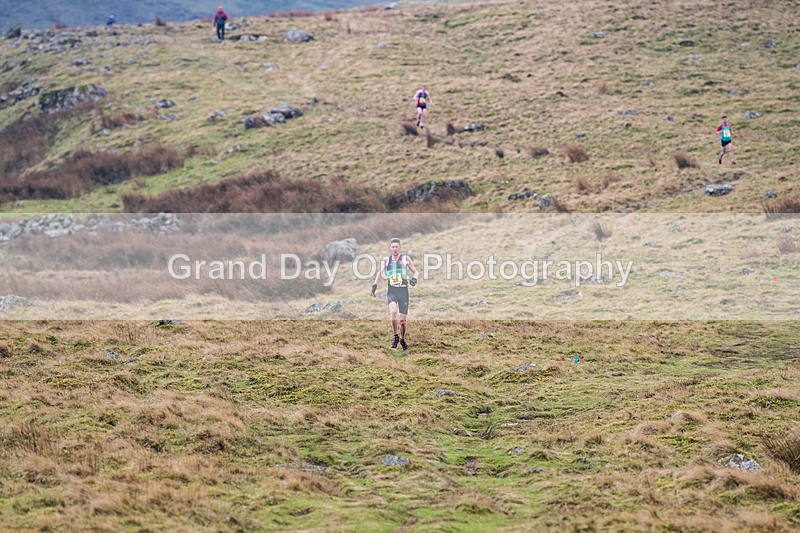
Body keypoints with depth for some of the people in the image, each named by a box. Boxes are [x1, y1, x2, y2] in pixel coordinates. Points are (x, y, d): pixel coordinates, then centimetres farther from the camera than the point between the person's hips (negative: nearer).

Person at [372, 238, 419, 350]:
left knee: (403, 319, 5)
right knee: (393, 311, -27)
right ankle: (395, 337, -14)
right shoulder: (386, 260, 10)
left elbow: (415, 272, 8)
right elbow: (380, 271, 3)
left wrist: (414, 278, -15)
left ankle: (402, 339, 29)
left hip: (403, 291, 0)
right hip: (392, 291, 0)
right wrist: (375, 284, -14)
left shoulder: (405, 259, 6)